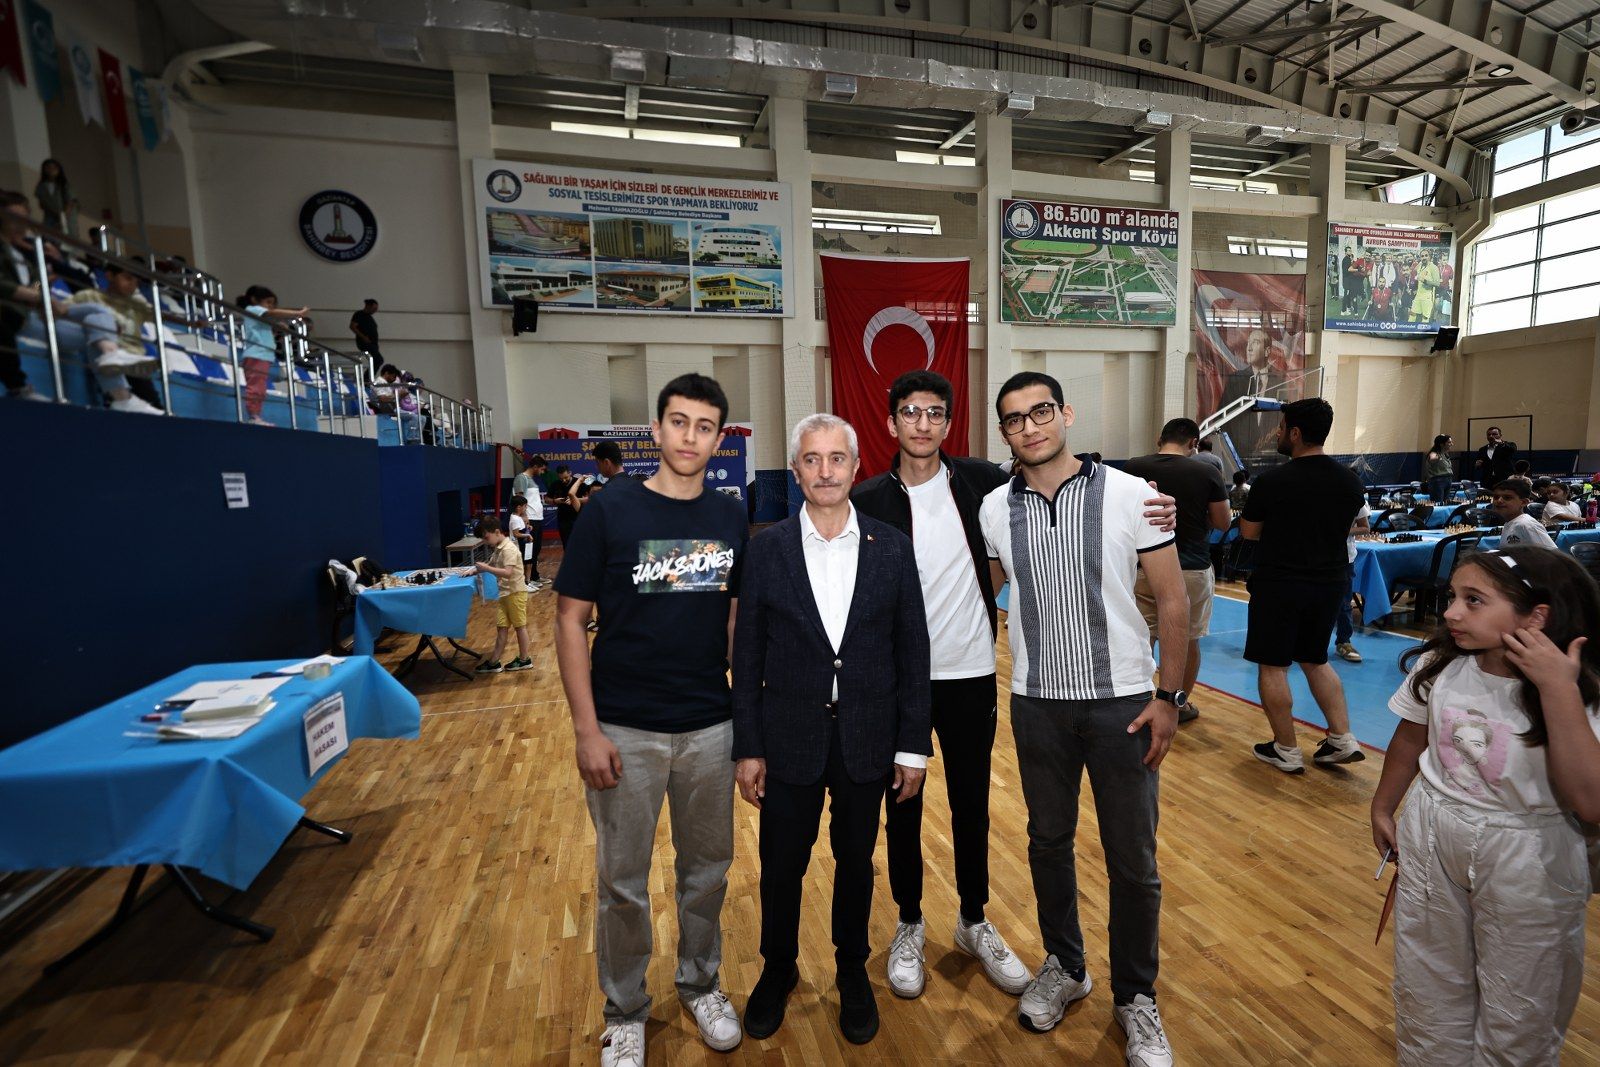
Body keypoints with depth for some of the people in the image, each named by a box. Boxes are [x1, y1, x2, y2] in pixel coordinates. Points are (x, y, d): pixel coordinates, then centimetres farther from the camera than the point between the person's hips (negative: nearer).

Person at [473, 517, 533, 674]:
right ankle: (494, 662, 13)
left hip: (515, 592, -8)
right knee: (502, 627, 9)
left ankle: (524, 659, 16)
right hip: (504, 593, 8)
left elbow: (507, 573, -29)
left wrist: (486, 568, -28)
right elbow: (492, 565, 17)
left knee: (519, 626, 4)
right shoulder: (498, 549, 9)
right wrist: (479, 569, 1)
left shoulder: (509, 549, -20)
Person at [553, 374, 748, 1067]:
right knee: (622, 881, 14)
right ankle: (625, 1011, 39)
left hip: (710, 727, 3)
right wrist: (586, 730, -11)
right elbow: (571, 620, -7)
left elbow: (740, 619, 7)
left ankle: (700, 983, 44)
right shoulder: (609, 509, -8)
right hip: (625, 730, -2)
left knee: (707, 869, 19)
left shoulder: (731, 518, 1)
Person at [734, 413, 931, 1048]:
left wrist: (913, 745, -1)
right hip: (790, 738, 0)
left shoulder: (892, 548, -5)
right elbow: (748, 656, -3)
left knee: (856, 863, 19)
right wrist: (747, 748, -3)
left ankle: (852, 971, 45)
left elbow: (912, 653, -1)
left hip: (866, 739, 1)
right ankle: (777, 970, 44)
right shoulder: (767, 548, -6)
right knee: (781, 866, 16)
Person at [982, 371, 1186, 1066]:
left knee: (1133, 860, 11)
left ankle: (1136, 998, 36)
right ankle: (1064, 967, 43)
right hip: (1036, 702, 3)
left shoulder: (1129, 496, -10)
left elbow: (1172, 602, -5)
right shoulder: (994, 509, -2)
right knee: (1048, 841, 18)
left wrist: (1169, 696, -6)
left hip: (1121, 702, -2)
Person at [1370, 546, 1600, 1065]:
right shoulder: (1439, 666, -11)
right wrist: (1383, 808, 14)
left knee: (1518, 1008, 16)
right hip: (1431, 838, 3)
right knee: (1428, 987, 21)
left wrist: (1558, 689, -32)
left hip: (1528, 856, -3)